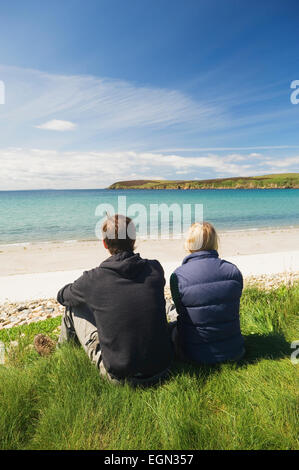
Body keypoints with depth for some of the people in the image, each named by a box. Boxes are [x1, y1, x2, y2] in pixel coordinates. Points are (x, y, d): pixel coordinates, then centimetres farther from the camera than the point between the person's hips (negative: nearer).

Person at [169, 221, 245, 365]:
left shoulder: (178, 276, -19)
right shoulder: (233, 270, -11)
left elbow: (181, 311, -3)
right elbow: (233, 309, 3)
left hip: (195, 355, -2)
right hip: (233, 352, 3)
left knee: (173, 325, 27)